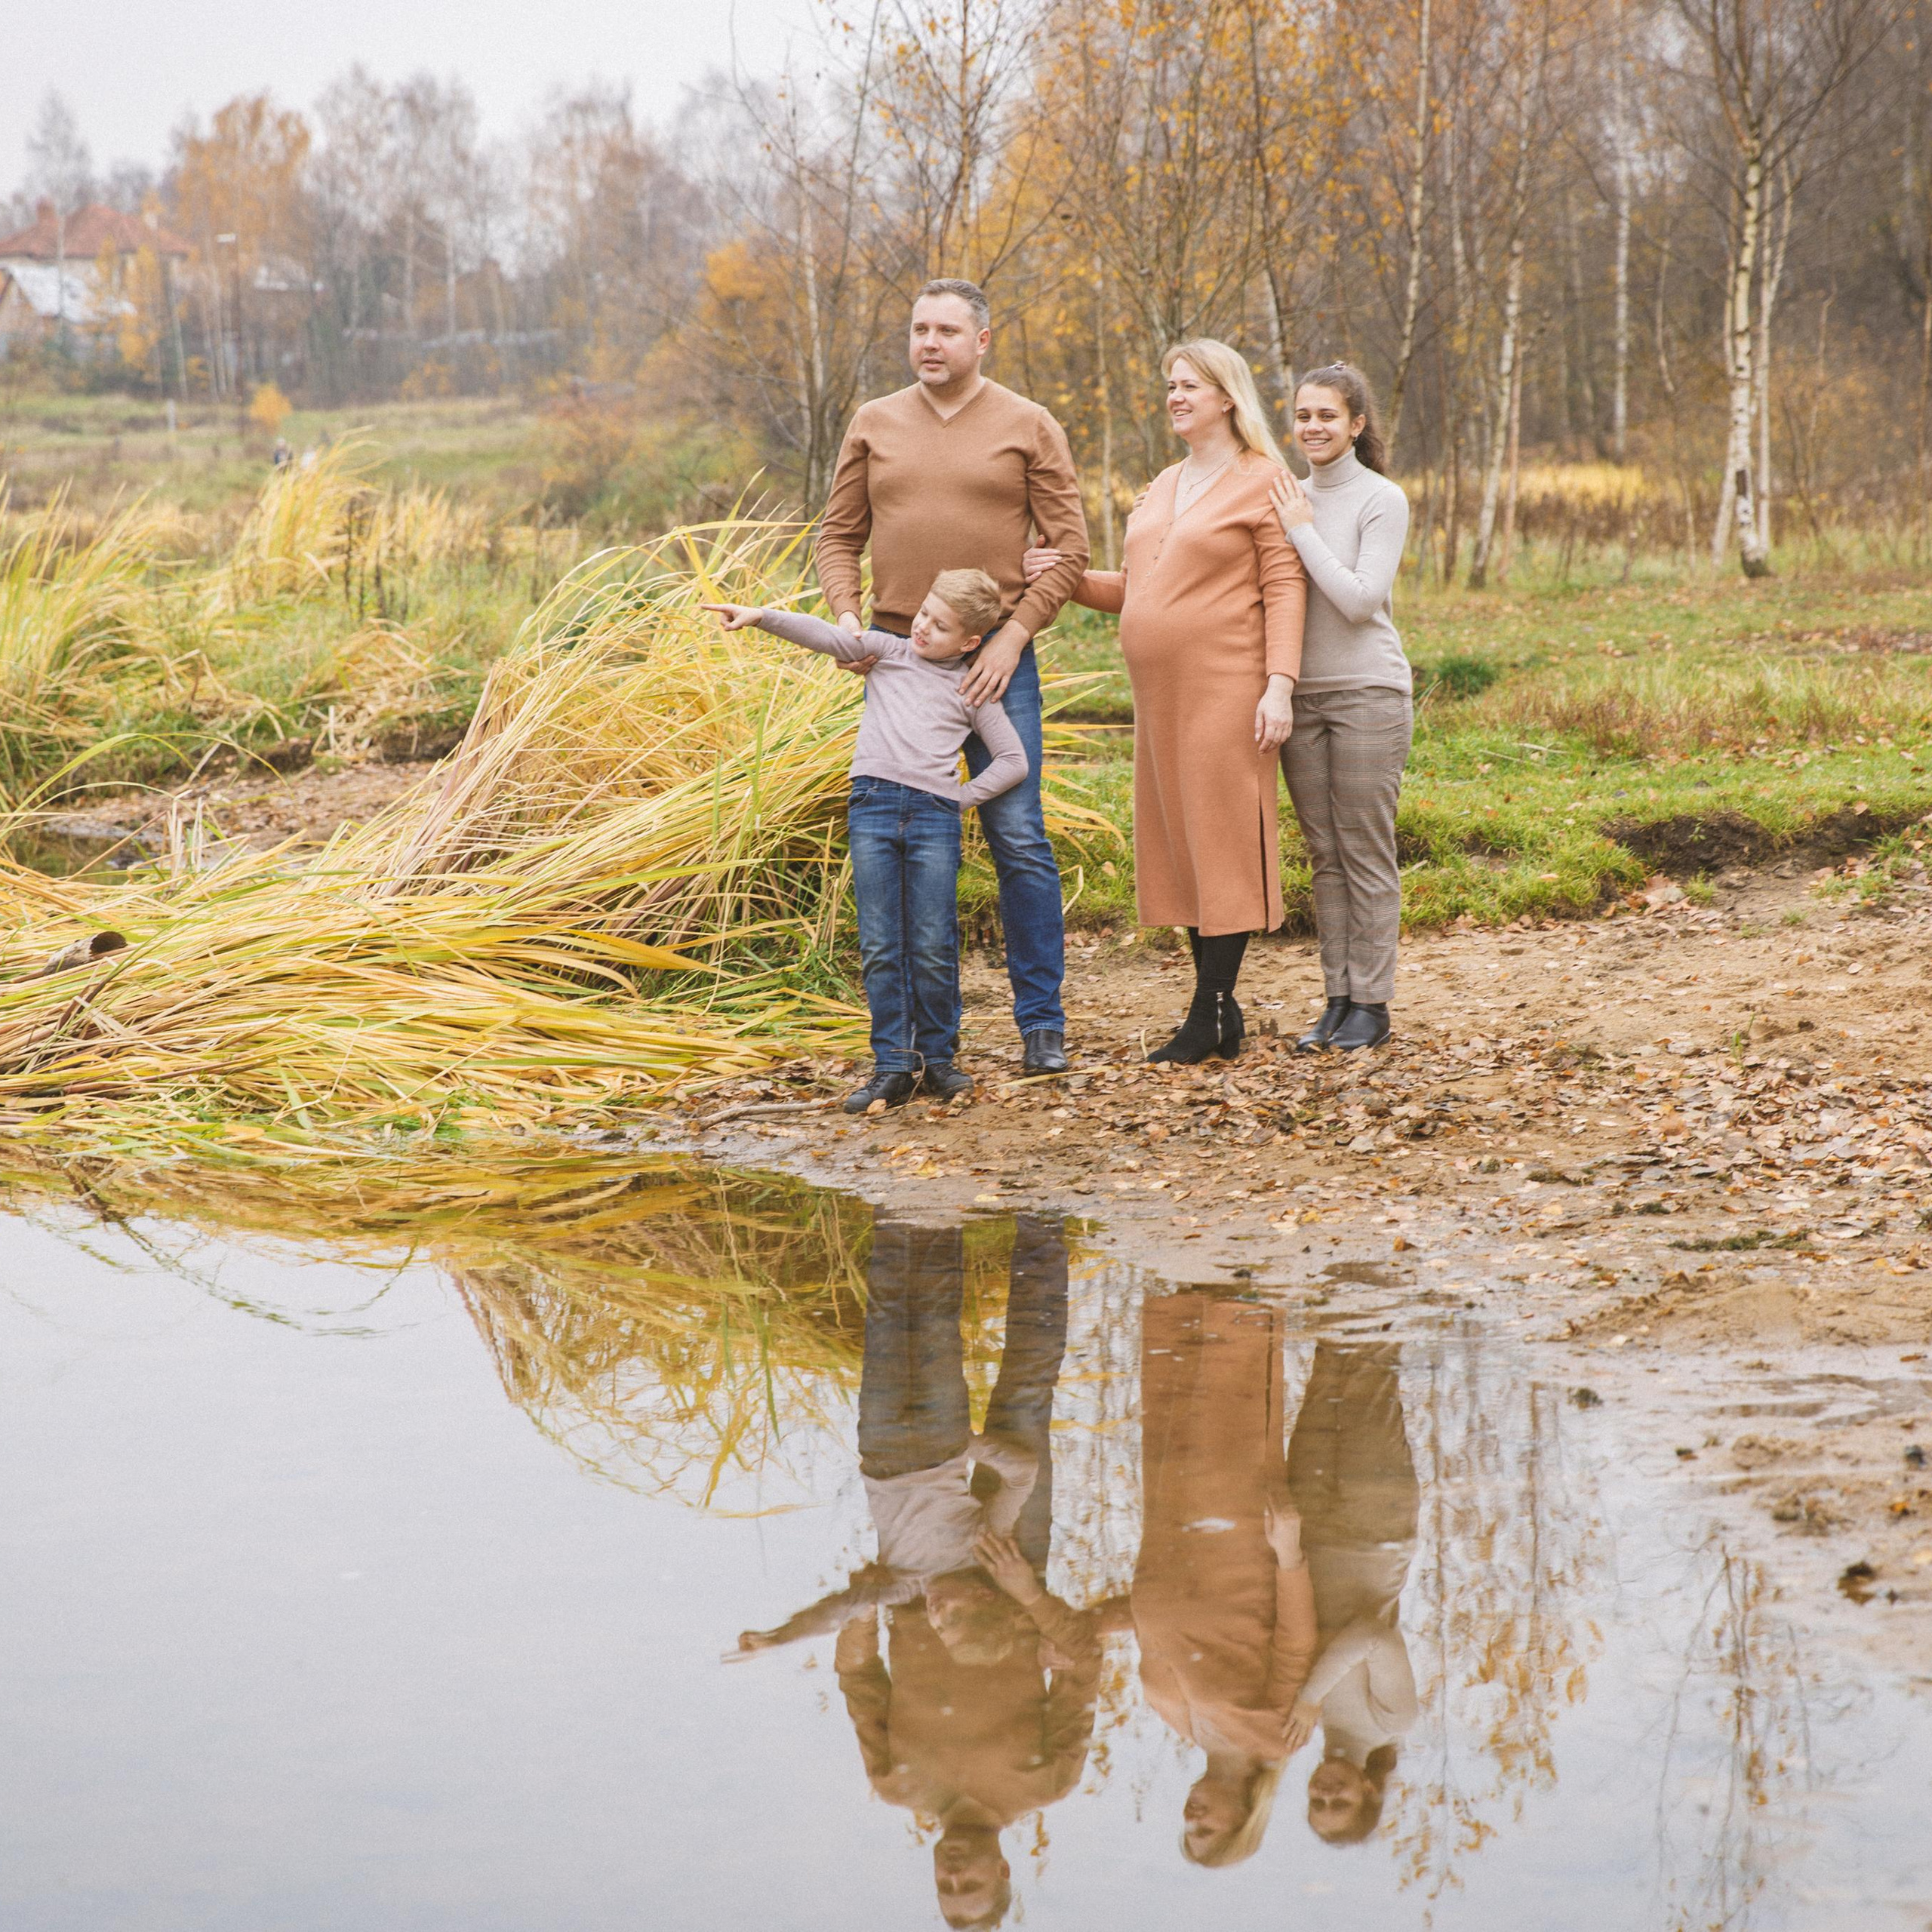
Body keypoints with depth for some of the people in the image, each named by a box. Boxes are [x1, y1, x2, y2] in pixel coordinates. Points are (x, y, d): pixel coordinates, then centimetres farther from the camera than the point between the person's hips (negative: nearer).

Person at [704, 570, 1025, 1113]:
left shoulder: (971, 691, 12)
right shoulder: (888, 651, 15)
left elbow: (1013, 760, 12)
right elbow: (825, 637, 3)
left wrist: (963, 796, 3)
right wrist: (760, 617, -9)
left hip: (934, 814, -1)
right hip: (873, 806, 1)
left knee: (933, 948, -2)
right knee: (879, 947, -1)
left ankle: (937, 1058, 12)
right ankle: (894, 1066, 2)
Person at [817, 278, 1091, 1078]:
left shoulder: (1028, 428, 2)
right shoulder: (874, 425, 9)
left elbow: (1069, 545, -1)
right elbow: (839, 536, 12)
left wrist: (1015, 633, -10)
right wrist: (846, 616, -5)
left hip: (996, 657, -3)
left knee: (1018, 838, -5)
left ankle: (1042, 1025, 2)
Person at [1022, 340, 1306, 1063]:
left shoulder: (1263, 482, -3)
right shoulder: (1163, 487, 19)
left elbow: (1285, 588, -9)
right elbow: (1137, 590, 20)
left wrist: (1279, 683, -18)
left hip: (1224, 691, -8)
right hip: (1161, 694, 8)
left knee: (1222, 840, -6)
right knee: (1180, 842, 8)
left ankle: (1210, 1015, -5)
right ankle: (1222, 1016, 13)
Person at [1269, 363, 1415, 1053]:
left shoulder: (1382, 501, -6)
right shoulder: (1287, 498, 10)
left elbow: (1359, 600, -16)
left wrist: (1303, 531, -14)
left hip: (1368, 694, -5)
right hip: (1302, 697, 5)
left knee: (1366, 852, -2)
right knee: (1324, 853, 8)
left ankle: (1372, 1002, 4)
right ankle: (1337, 996, 14)